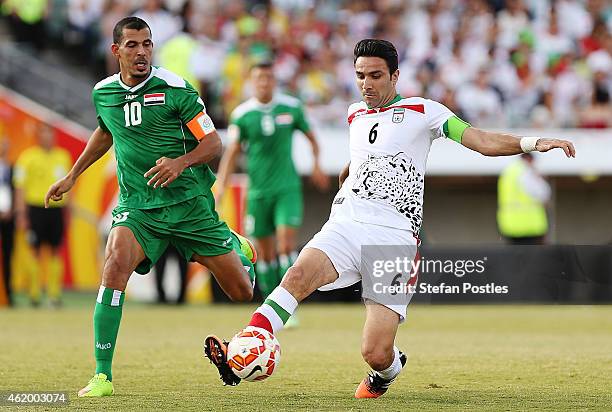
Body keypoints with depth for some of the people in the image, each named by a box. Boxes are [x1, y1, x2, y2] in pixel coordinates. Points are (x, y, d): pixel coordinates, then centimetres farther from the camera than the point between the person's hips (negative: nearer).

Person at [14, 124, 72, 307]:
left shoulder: (63, 156, 10)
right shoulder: (27, 157, -2)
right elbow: (20, 187, -3)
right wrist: (21, 214, -9)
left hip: (57, 209, 3)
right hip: (35, 208, -3)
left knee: (56, 251, 4)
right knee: (36, 251, 0)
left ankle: (54, 293, 8)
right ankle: (34, 293, 8)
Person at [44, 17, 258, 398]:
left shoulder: (175, 89, -10)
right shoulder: (103, 93, 3)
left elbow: (213, 143, -7)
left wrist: (181, 162, -26)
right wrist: (72, 176, 29)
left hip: (189, 204, -2)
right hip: (137, 207, 2)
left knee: (242, 291, 3)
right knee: (116, 264, -29)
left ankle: (236, 247, 44)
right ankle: (102, 376, -25)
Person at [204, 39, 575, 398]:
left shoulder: (421, 110, 4)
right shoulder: (355, 115, 20)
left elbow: (483, 141, -4)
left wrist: (533, 143, -17)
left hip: (394, 237, -4)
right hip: (345, 224, 4)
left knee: (376, 354, -10)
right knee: (300, 274, -31)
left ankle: (387, 372, 28)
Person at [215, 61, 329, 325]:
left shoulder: (291, 107, 0)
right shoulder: (242, 114, -2)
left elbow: (310, 136, 15)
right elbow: (232, 152, 0)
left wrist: (316, 165, 2)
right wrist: (221, 184, -10)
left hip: (287, 187, -1)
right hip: (258, 191, 1)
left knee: (286, 245, -15)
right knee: (265, 253, 5)